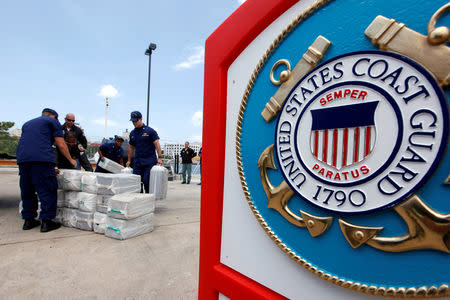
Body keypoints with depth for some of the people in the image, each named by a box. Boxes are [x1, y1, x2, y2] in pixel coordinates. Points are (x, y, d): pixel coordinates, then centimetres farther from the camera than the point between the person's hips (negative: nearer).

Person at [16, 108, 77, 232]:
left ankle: (28, 220, 22)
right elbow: (61, 145, 3)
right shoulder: (53, 121, 11)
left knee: (27, 192, 15)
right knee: (47, 191, -2)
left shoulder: (27, 123, 31)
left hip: (22, 159, 7)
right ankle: (46, 221, -1)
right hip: (42, 159, -7)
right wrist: (70, 159, 16)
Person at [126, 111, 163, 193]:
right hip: (137, 161, 5)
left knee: (146, 181, -8)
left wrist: (160, 157, -17)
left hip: (150, 161, -5)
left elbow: (157, 144, -8)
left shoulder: (150, 131, -3)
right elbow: (131, 147, 22)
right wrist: (129, 160, 20)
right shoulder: (132, 133, 14)